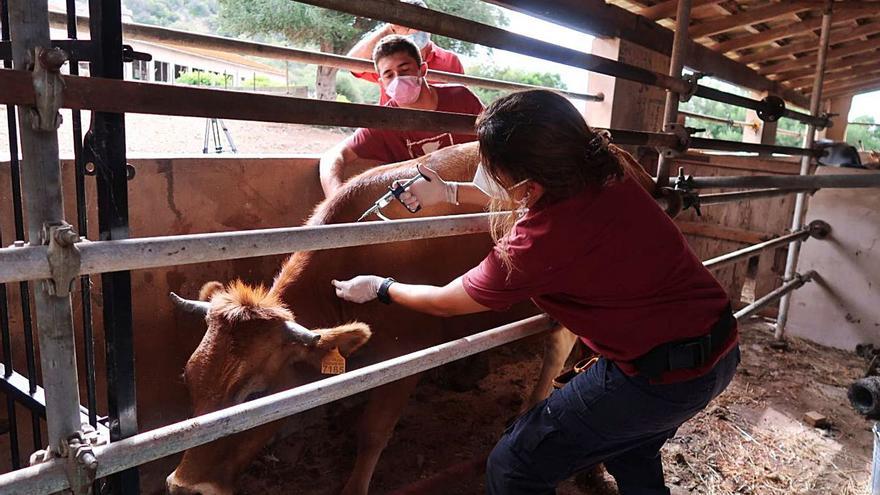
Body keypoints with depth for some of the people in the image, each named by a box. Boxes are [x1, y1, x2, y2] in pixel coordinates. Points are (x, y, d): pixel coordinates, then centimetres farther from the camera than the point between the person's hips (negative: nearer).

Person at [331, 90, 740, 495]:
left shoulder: (534, 246, -27)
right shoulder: (603, 174, -7)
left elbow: (444, 304, -7)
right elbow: (542, 195, 18)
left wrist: (378, 288, 11)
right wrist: (450, 193, 18)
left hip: (659, 377, -8)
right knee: (630, 455, 34)